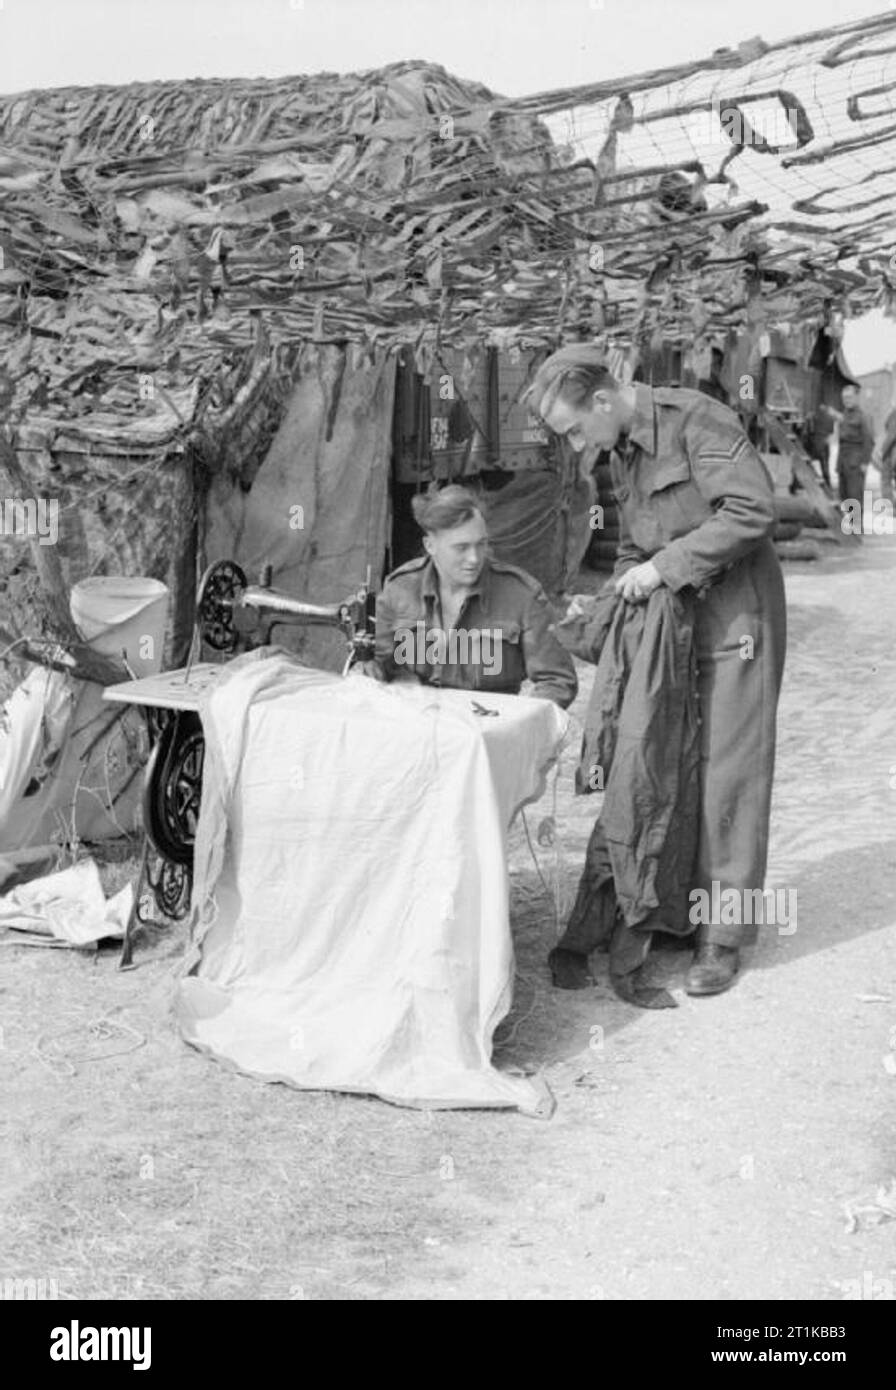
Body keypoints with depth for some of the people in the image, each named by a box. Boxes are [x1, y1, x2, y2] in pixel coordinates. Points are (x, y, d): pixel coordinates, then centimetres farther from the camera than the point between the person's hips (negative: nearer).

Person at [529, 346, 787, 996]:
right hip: (667, 622, 8)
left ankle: (723, 936, 4)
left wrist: (665, 566, -20)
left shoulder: (696, 419, -15)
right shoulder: (622, 451, 12)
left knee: (726, 777, -4)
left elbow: (753, 510, -23)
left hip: (734, 616, -8)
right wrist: (622, 592, 6)